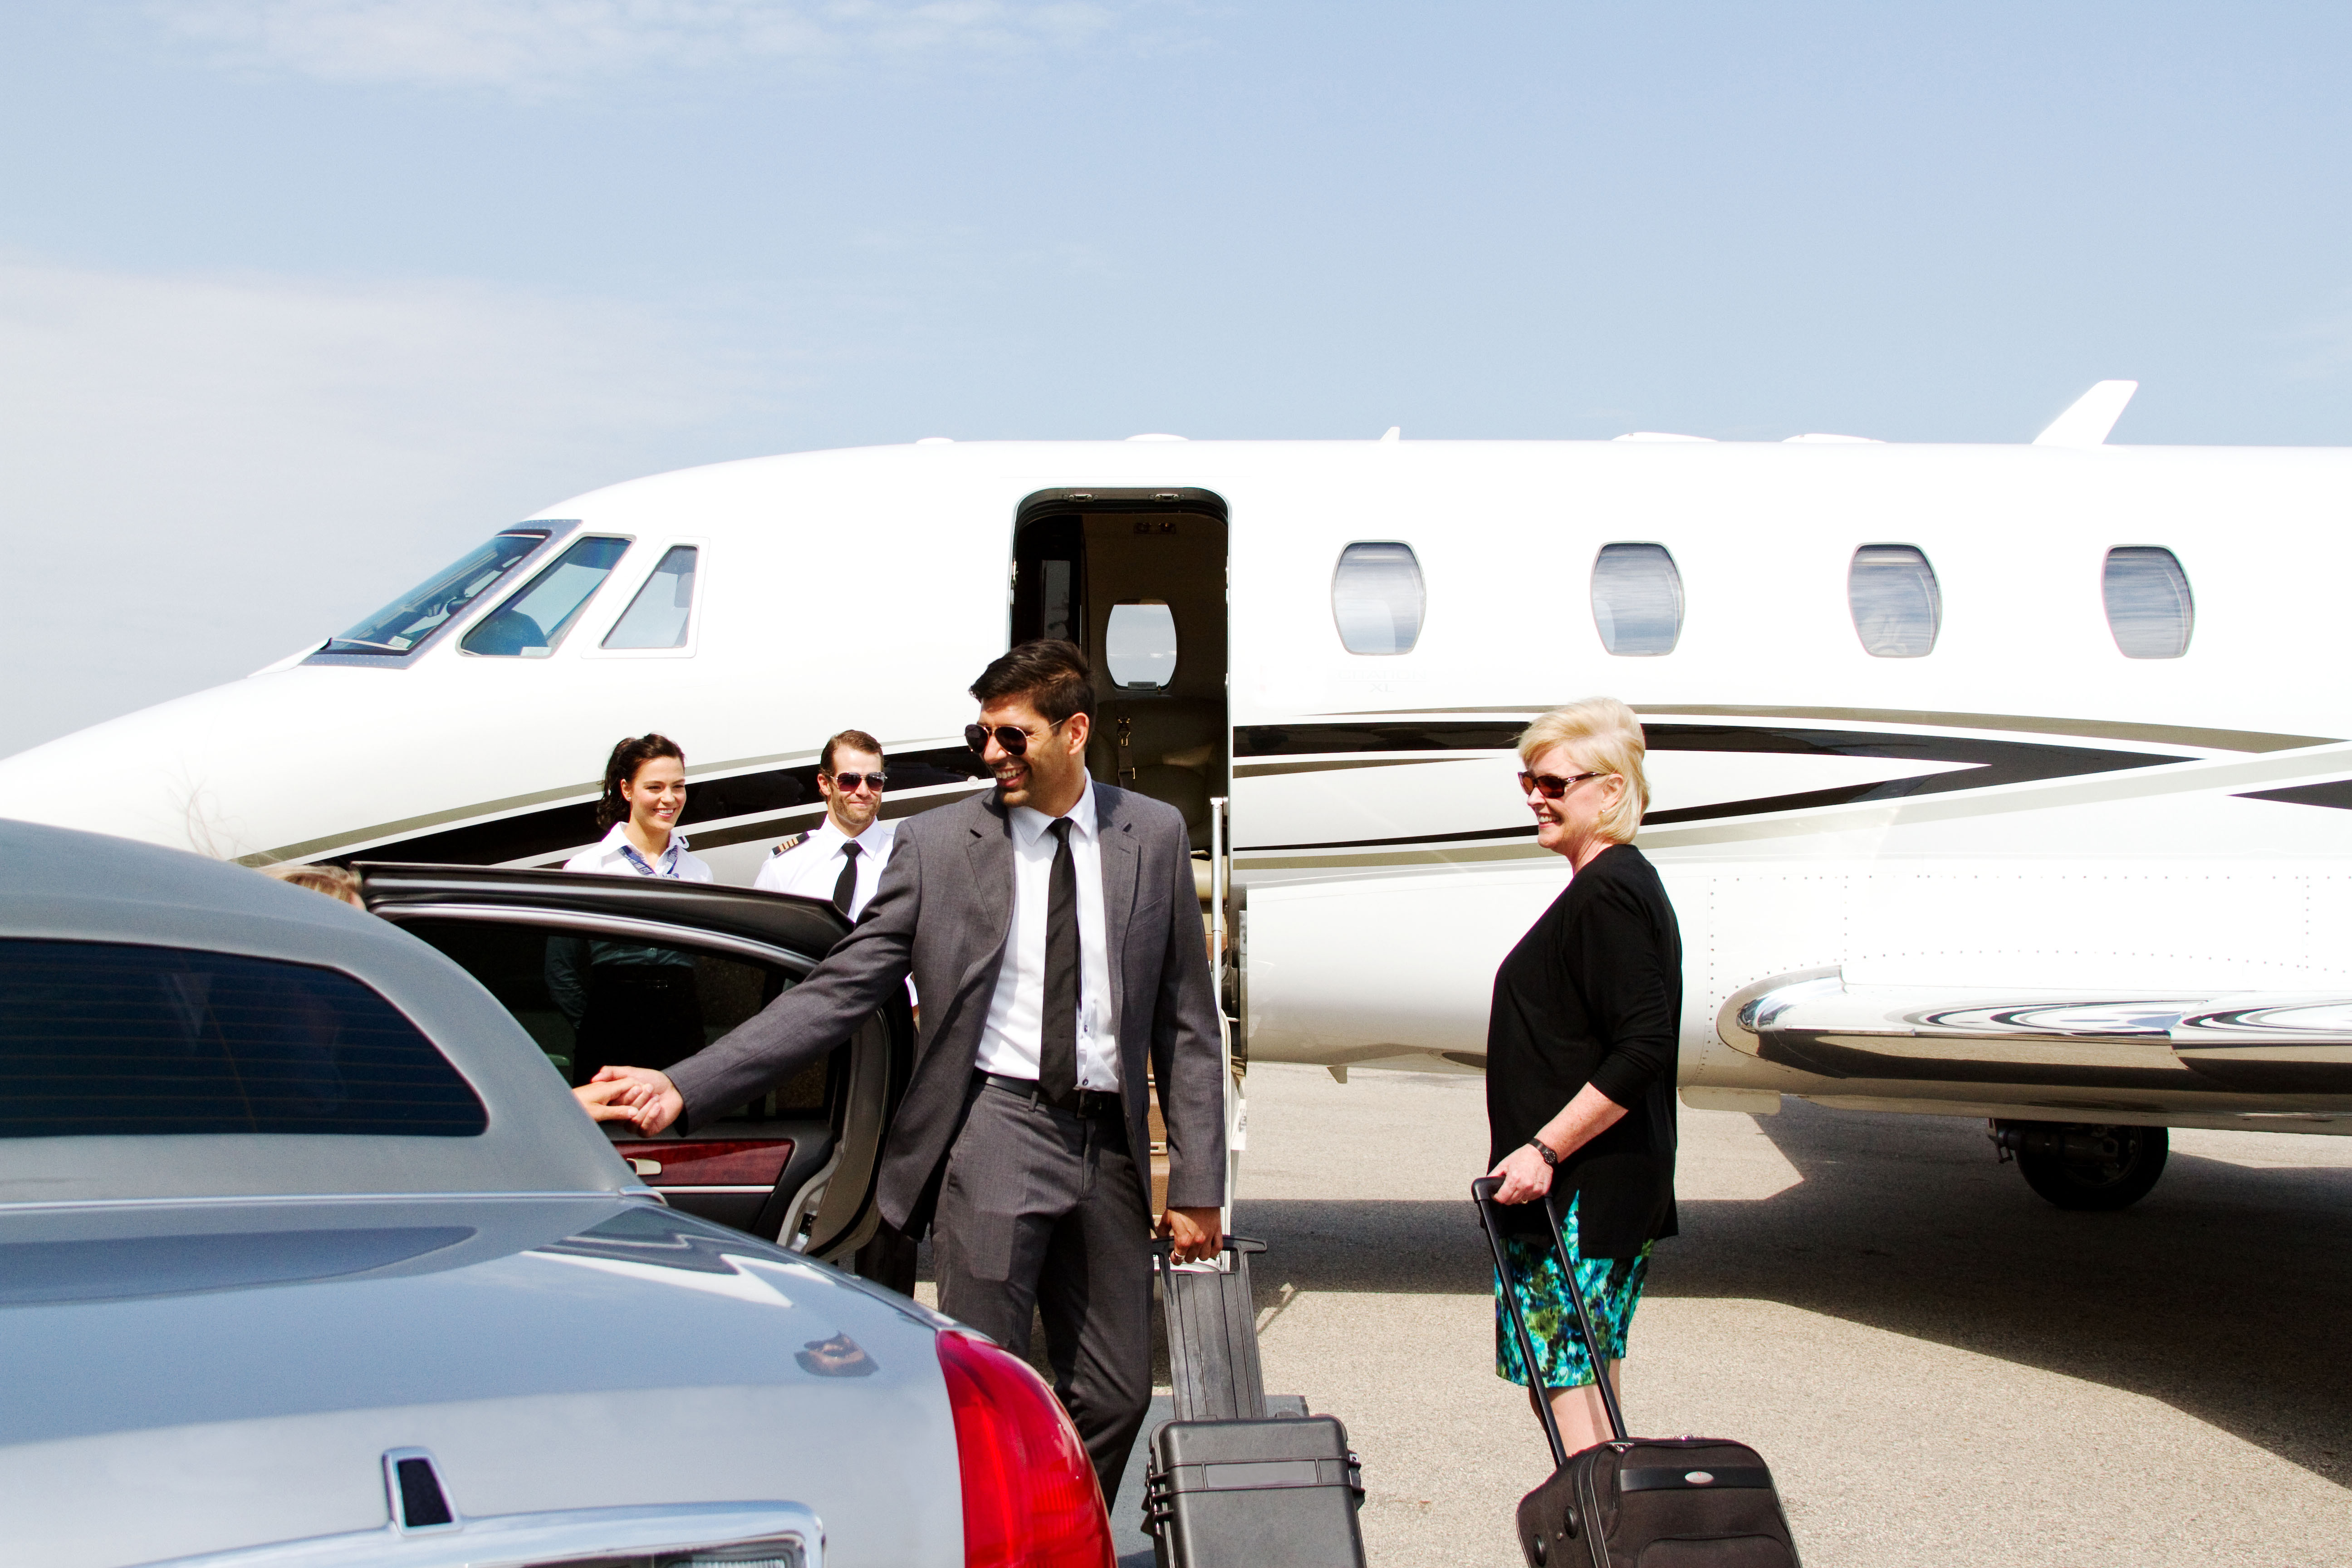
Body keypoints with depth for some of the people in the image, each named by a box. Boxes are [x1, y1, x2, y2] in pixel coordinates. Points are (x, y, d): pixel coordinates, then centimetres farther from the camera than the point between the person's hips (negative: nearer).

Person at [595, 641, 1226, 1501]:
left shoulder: (1154, 835, 6)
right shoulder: (938, 843, 1)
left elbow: (1186, 1023, 9)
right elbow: (835, 994, -2)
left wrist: (1196, 1184, 3)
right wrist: (685, 1086, -13)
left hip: (1108, 1146, 3)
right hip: (995, 1131, -2)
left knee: (1116, 1397, 7)